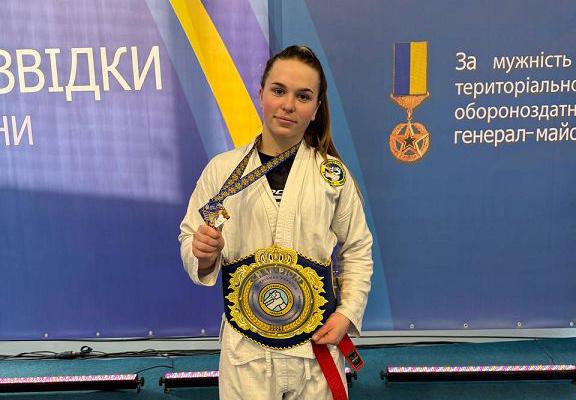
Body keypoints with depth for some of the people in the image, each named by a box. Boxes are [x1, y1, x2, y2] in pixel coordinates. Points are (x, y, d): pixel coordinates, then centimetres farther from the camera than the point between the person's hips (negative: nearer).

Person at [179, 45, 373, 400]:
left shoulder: (334, 174, -3)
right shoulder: (222, 169, -4)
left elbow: (358, 250, 4)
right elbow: (191, 240, 3)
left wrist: (347, 313, -5)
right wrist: (203, 253, -18)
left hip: (316, 343, 1)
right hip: (246, 345, 0)